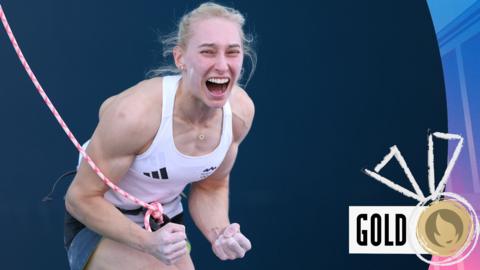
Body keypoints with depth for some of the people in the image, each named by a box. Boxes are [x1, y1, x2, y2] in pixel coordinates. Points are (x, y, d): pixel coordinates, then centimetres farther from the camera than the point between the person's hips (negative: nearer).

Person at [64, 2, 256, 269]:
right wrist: (147, 242, -34)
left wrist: (219, 233, -17)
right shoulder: (133, 113, -33)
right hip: (97, 225, -6)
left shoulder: (241, 110, -15)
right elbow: (80, 198, -22)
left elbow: (211, 186, 3)